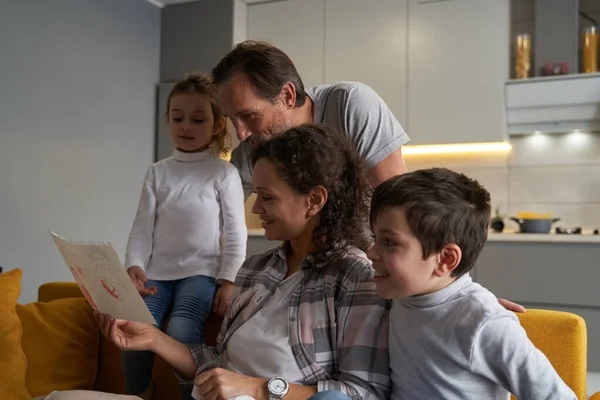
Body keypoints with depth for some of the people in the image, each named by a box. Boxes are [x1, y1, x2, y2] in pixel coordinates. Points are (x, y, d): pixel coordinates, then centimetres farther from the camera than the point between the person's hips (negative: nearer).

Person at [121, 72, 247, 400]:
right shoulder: (157, 172, 11)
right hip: (157, 270, 3)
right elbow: (142, 226, 8)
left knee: (181, 332, -28)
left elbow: (236, 233, -1)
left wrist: (228, 281, -9)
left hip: (201, 271, -3)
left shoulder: (224, 173, 1)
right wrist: (134, 266, -8)